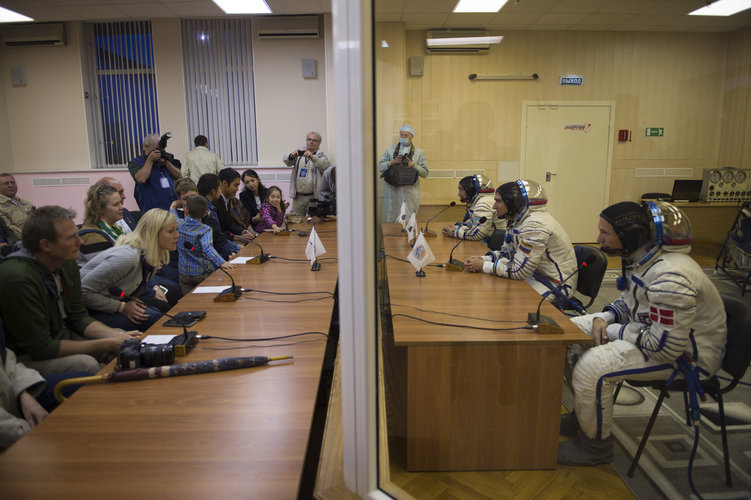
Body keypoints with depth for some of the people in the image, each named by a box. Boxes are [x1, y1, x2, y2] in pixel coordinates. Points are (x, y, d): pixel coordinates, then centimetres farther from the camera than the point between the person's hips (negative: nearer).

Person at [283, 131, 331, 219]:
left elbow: (326, 165, -16)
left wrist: (312, 157, -31)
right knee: (295, 219, 2)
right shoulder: (299, 153, 15)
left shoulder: (321, 155, 5)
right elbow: (286, 160, 1)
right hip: (298, 196, 3)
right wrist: (291, 156, -22)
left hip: (314, 196, -3)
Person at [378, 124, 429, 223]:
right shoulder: (390, 150, 12)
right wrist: (392, 162, -9)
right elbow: (380, 167, 7)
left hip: (410, 191, -1)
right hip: (392, 189, 1)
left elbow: (425, 173, 3)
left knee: (408, 220, -2)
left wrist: (413, 165, -13)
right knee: (390, 218, 1)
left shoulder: (419, 152, 8)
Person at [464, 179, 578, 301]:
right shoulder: (516, 219, 3)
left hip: (556, 284, -9)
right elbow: (507, 252, 12)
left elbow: (518, 271, -26)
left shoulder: (535, 225, -26)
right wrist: (484, 259, -7)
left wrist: (484, 266, -16)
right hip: (537, 275, 9)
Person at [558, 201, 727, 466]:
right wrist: (604, 318, -5)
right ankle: (584, 415, 20)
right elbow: (628, 301, 16)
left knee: (591, 366, -27)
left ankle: (595, 445, -1)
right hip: (651, 327, 10)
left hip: (684, 353, -10)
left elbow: (665, 347, -31)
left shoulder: (671, 278, -33)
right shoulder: (639, 258, -2)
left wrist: (615, 332, -18)